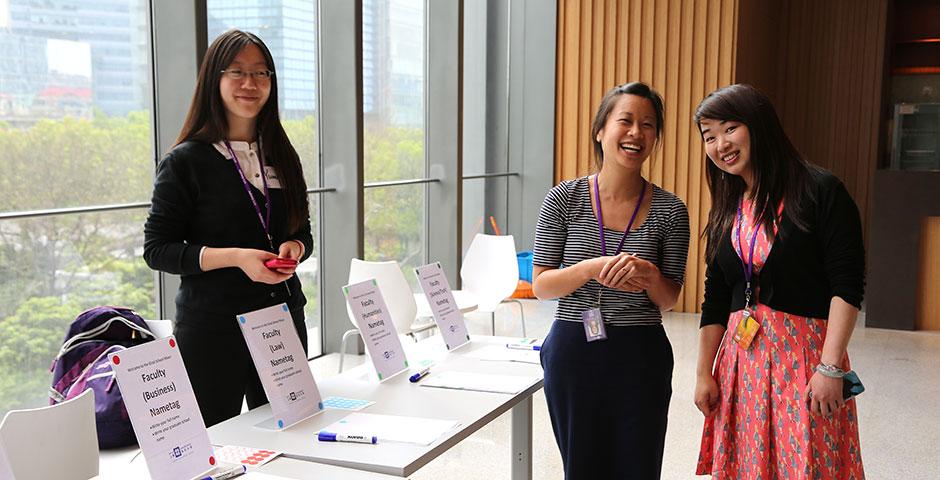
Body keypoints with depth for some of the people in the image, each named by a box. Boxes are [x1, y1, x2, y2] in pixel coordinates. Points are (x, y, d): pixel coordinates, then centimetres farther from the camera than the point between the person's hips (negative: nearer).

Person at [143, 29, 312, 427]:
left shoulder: (282, 156, 11)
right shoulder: (185, 162, -5)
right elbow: (156, 249, -8)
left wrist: (294, 248, -6)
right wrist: (234, 257, -20)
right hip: (213, 325, -5)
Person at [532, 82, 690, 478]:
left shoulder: (669, 210, -4)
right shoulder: (565, 199, -5)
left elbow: (668, 300, 2)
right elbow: (541, 286, -4)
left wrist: (649, 275, -21)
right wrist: (591, 269, -22)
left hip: (641, 356, 0)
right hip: (572, 352, 0)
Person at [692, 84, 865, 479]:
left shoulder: (820, 192, -7)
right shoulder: (725, 212, 10)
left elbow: (847, 286, -12)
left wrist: (831, 368, -18)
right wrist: (704, 373, 9)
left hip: (805, 356, -5)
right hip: (741, 358, 5)